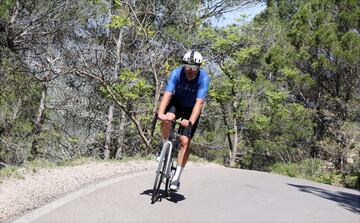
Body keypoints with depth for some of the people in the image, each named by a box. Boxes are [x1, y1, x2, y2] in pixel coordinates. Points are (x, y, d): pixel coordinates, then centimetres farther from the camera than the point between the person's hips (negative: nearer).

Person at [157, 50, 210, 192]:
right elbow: (167, 94, -35)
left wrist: (191, 121, -51)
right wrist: (161, 113, -51)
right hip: (177, 102, 1)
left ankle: (176, 178, -4)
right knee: (167, 120, -33)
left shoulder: (204, 78, -30)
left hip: (192, 108, -1)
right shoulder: (176, 73, -26)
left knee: (185, 141, -13)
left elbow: (199, 102, -37)